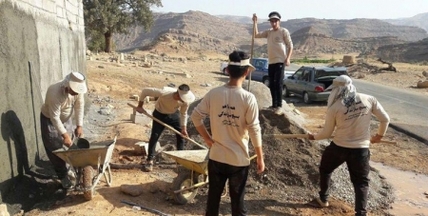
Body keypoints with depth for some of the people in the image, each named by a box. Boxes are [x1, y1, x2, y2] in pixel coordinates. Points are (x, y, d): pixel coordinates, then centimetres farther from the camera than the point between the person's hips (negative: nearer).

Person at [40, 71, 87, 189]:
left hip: (66, 118, 6)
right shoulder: (55, 93, -39)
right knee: (55, 149, -1)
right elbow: (55, 117, -35)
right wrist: (64, 134, -34)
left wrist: (79, 125, -15)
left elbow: (79, 106, -12)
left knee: (68, 145, 14)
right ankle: (62, 175, 12)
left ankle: (66, 167, 35)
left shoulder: (77, 89, -23)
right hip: (50, 120, -5)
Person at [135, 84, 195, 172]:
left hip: (174, 114, 3)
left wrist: (184, 128, -11)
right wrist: (140, 106, -23)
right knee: (154, 136, -10)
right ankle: (150, 160, 1)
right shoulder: (164, 93, -41)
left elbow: (183, 113, -10)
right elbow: (145, 91, -30)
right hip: (160, 114, -3)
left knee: (181, 135, 2)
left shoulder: (185, 100, -29)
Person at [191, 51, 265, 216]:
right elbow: (254, 130, -14)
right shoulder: (248, 98, -16)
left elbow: (195, 116, -3)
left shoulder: (214, 94, -8)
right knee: (237, 201, 13)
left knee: (213, 197, 18)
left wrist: (207, 139, 6)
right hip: (239, 159, -2)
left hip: (216, 157, 3)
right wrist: (260, 158, -3)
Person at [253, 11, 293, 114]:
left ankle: (279, 106, -5)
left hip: (280, 61, -6)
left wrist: (288, 59, -15)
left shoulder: (284, 31, -4)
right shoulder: (268, 32, 13)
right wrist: (255, 22, 4)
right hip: (271, 62, 7)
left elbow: (290, 45, -5)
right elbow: (256, 35, 10)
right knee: (272, 85, 10)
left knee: (278, 84, -10)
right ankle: (274, 105, 21)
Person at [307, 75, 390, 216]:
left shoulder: (335, 107, -12)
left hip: (339, 147, -1)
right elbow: (385, 119, 2)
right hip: (361, 149, 2)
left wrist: (314, 137, 17)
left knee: (325, 170, 25)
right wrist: (379, 135, 20)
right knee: (361, 181, 15)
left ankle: (323, 199, 38)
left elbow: (327, 133, -3)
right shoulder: (369, 100, -6)